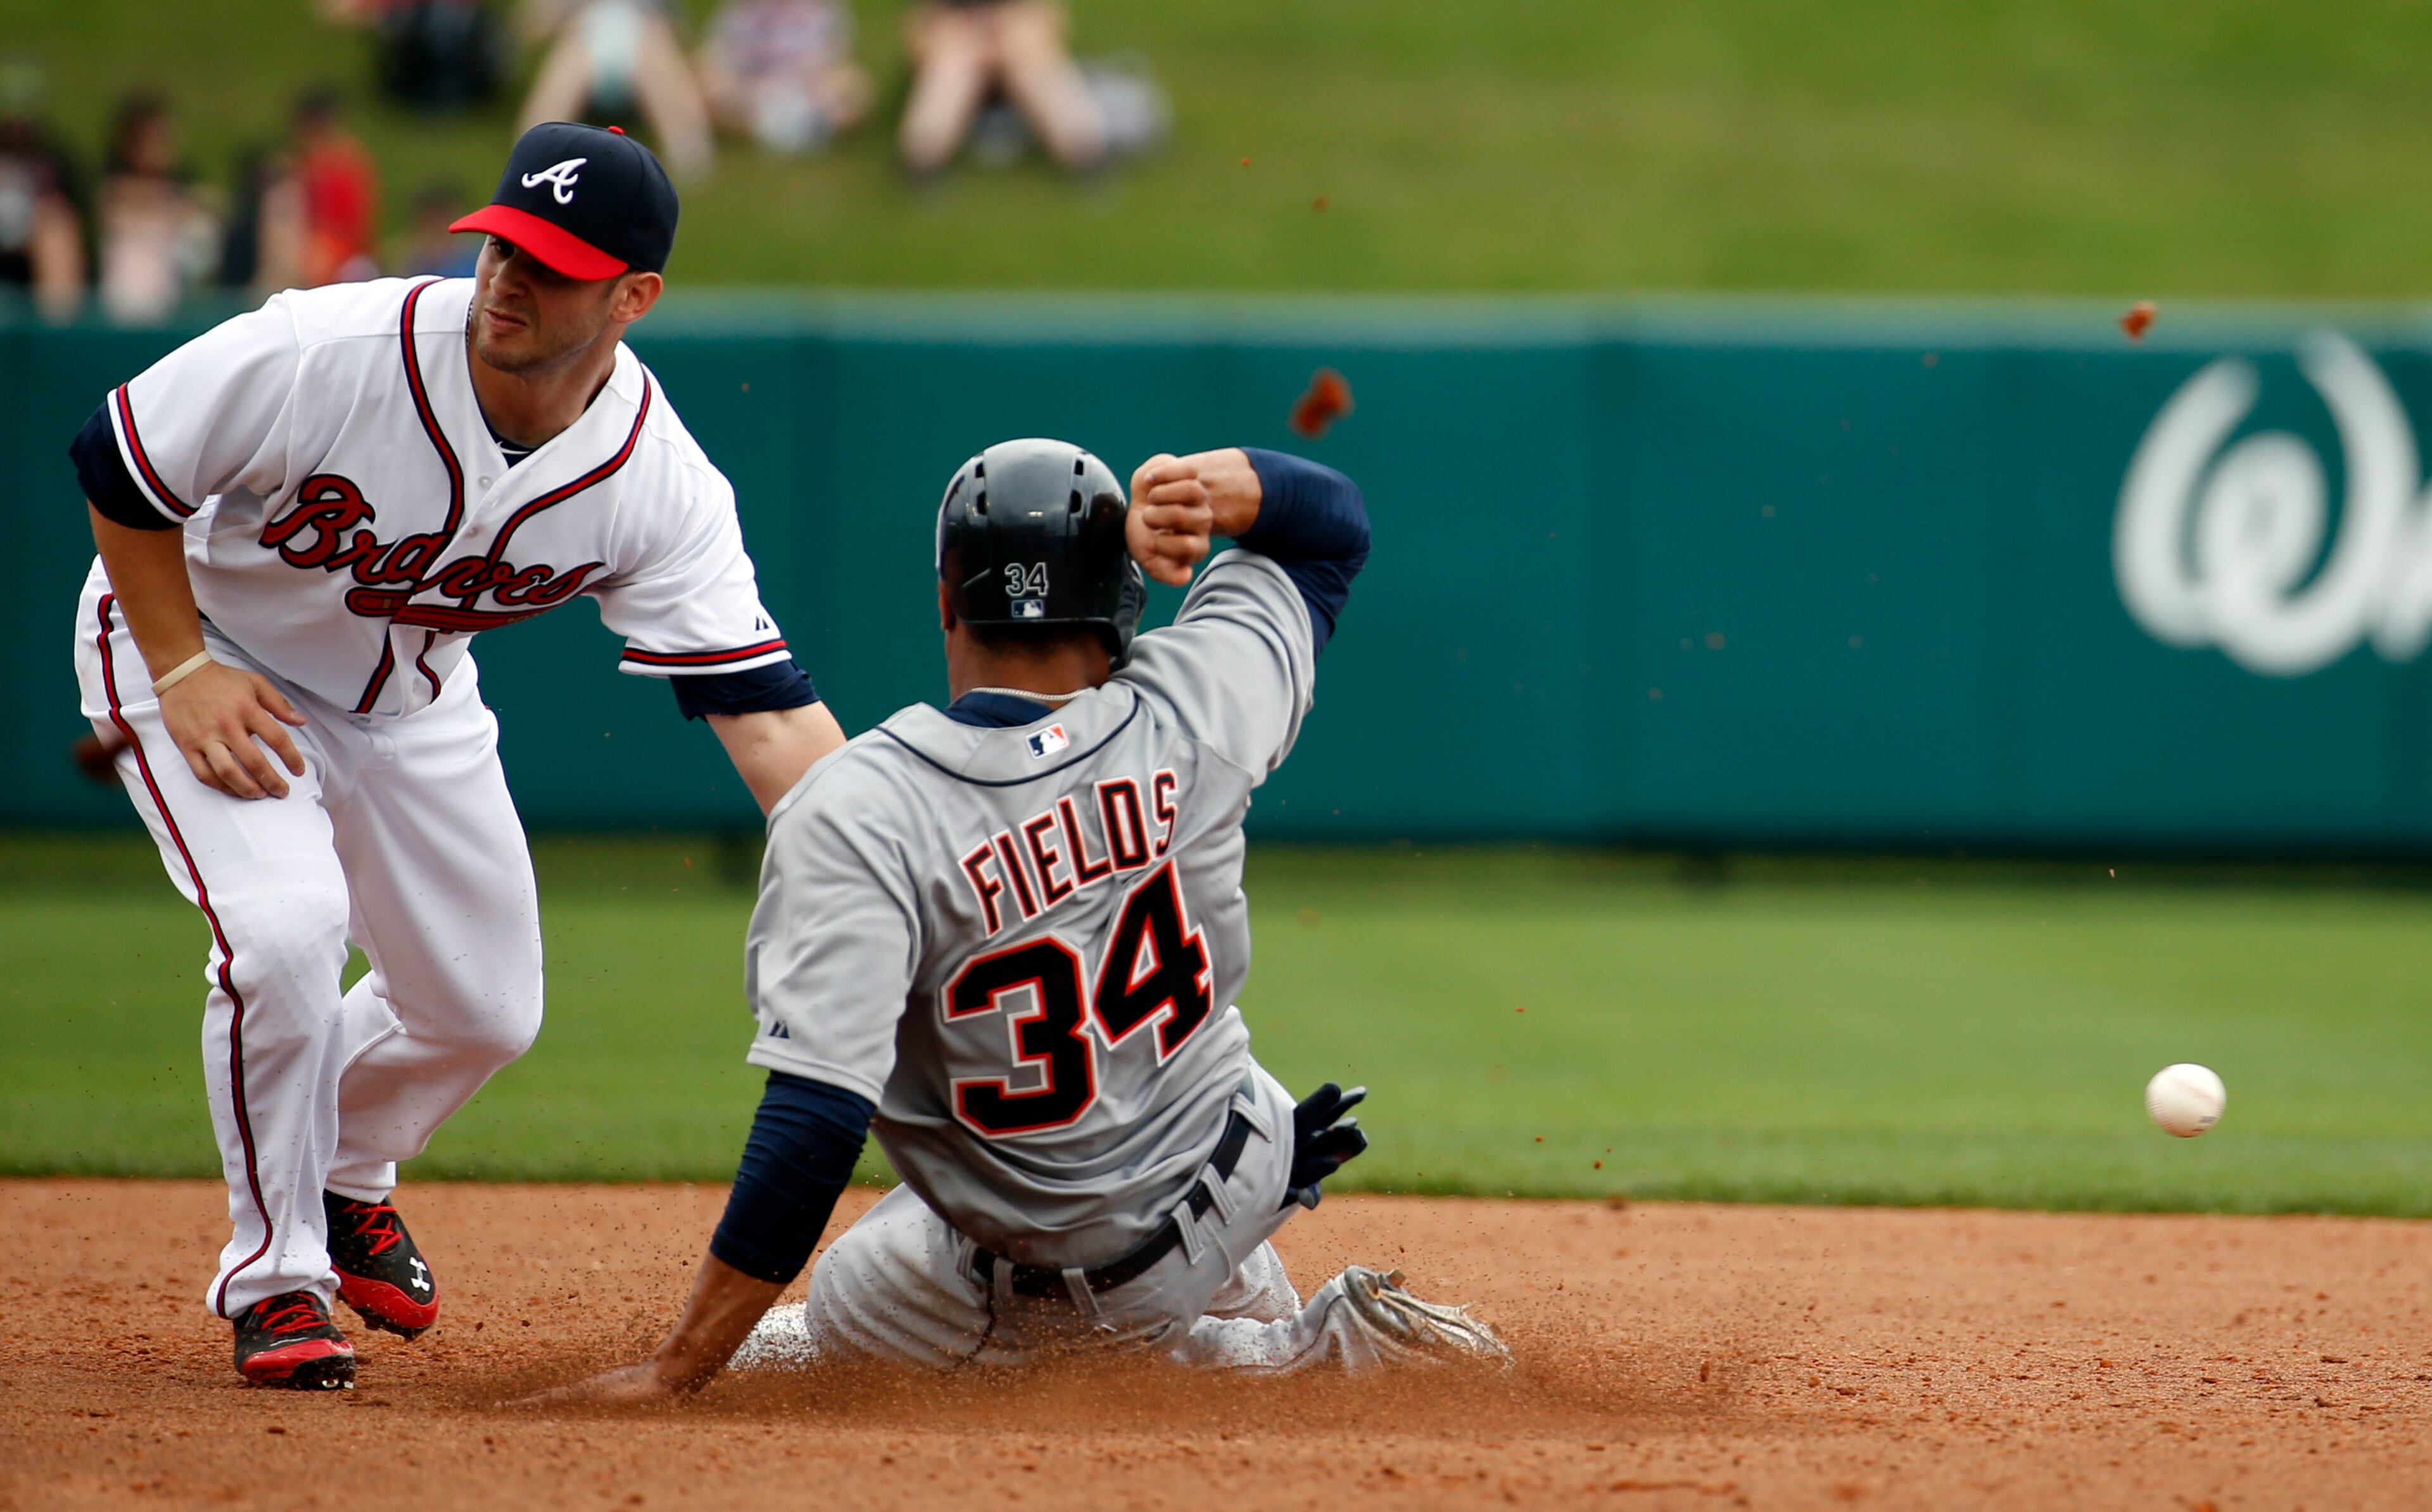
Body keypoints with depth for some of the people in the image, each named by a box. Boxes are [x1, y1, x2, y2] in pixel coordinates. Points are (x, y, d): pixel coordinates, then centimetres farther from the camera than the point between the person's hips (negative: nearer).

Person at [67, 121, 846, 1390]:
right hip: (196, 637, -4)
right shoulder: (331, 355, -34)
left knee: (486, 1008, 8)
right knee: (283, 929, -27)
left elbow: (761, 705, -27)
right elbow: (118, 462, -20)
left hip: (410, 700, 5)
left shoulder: (659, 482, -25)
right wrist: (180, 671, -22)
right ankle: (274, 1275, -6)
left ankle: (346, 1181, 42)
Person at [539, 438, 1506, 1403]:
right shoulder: (1192, 714, -13)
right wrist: (1194, 488, -16)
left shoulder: (855, 815, -26)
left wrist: (671, 1375, -31)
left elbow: (816, 1117, -32)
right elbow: (1335, 521, 6)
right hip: (1235, 1189, 7)